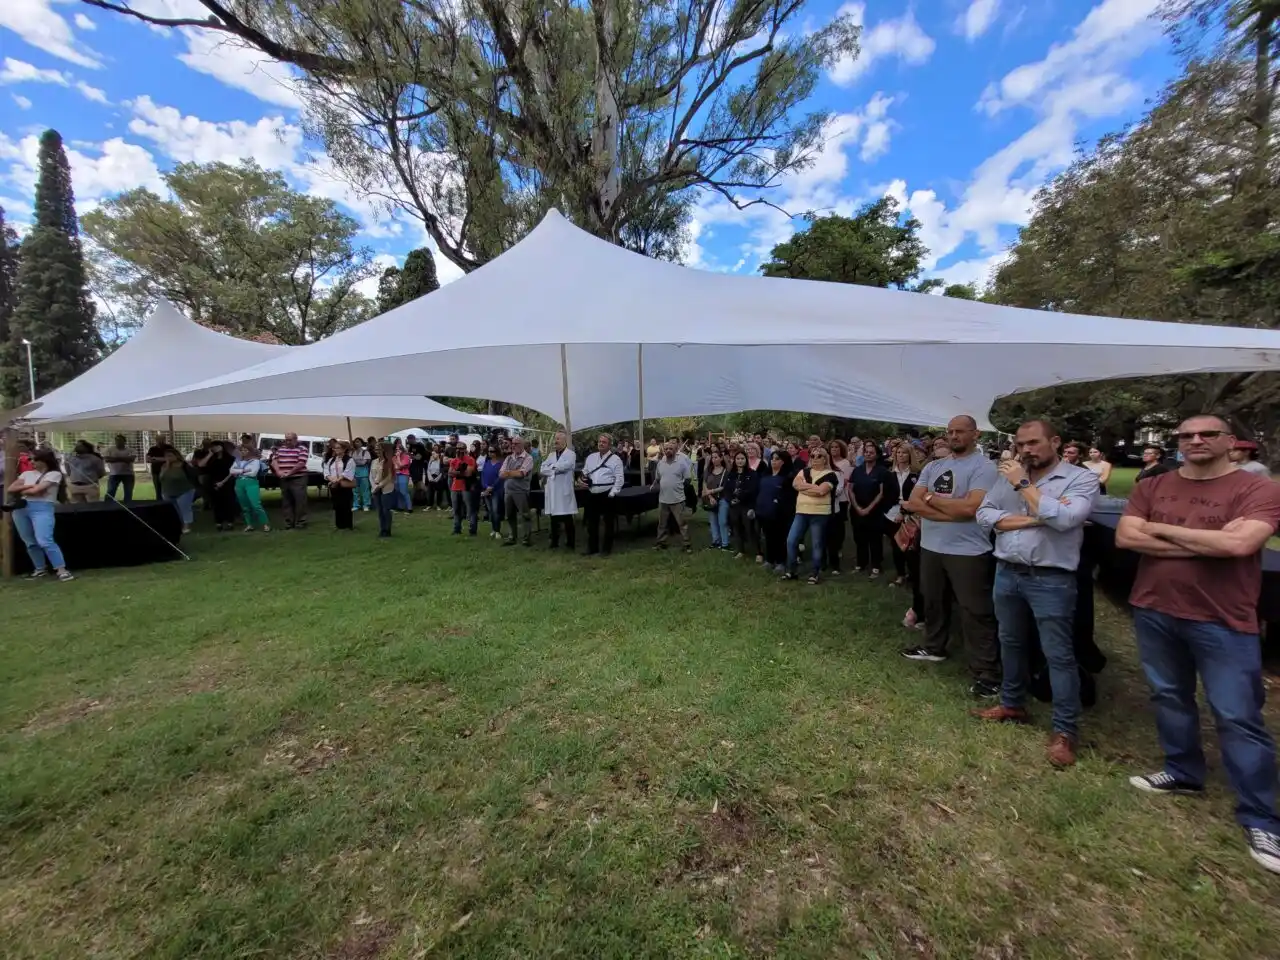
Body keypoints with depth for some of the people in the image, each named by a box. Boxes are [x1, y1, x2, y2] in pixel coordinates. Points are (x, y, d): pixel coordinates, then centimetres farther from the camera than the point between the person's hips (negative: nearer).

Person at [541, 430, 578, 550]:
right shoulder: (551, 455, 17)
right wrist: (556, 470, -10)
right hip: (552, 491, 5)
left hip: (564, 491, -5)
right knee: (554, 520, 11)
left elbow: (565, 466, -21)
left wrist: (552, 467, -6)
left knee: (568, 520, 1)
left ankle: (570, 544, 10)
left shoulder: (571, 454, -2)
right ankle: (554, 543, 21)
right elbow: (543, 469, 4)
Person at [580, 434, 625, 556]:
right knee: (591, 522, 12)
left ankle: (606, 548, 18)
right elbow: (584, 473, 19)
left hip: (607, 494, -5)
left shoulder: (615, 459, -5)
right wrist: (581, 481, -2)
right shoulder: (591, 457, 12)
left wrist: (612, 493, -16)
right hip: (592, 494, 5)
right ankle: (592, 547, 25)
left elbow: (619, 478, -10)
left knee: (608, 523, 6)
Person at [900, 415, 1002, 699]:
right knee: (933, 601, 21)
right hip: (931, 547, 7)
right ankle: (934, 648, 40)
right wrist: (950, 512, -16)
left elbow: (969, 508, -23)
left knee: (976, 613, 1)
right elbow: (913, 502, -1)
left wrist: (931, 498, -9)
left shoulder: (984, 467, -10)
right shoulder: (933, 467, 9)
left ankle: (987, 673, 13)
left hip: (968, 552, -7)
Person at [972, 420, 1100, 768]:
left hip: (1051, 580, -5)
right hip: (1007, 573, 5)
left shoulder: (1081, 478, -7)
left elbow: (1064, 519, -23)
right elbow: (984, 515, -1)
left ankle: (1065, 730, 17)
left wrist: (1024, 484, -18)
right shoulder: (1009, 476, 6)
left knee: (1058, 655, 3)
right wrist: (1033, 519, -12)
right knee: (1011, 644, 19)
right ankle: (1012, 704, 36)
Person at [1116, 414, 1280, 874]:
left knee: (1238, 717, 3)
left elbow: (1239, 544, -21)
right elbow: (1125, 537, -8)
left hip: (1223, 622, -3)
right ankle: (1183, 771, 36)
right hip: (1154, 612, 4)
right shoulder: (1151, 487, 3)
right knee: (1169, 697, 17)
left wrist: (1162, 529, -12)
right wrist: (1204, 544, -14)